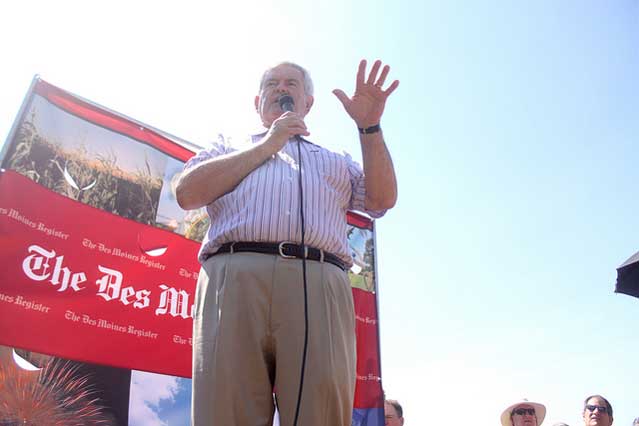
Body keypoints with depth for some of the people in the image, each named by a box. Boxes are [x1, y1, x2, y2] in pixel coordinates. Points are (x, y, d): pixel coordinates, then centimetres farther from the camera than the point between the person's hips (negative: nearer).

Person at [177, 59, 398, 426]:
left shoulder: (336, 160, 34)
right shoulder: (229, 148, 31)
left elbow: (383, 199, 18)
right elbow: (188, 192, 11)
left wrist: (370, 127, 8)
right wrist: (267, 145, 13)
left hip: (320, 285, 1)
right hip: (234, 279, 0)